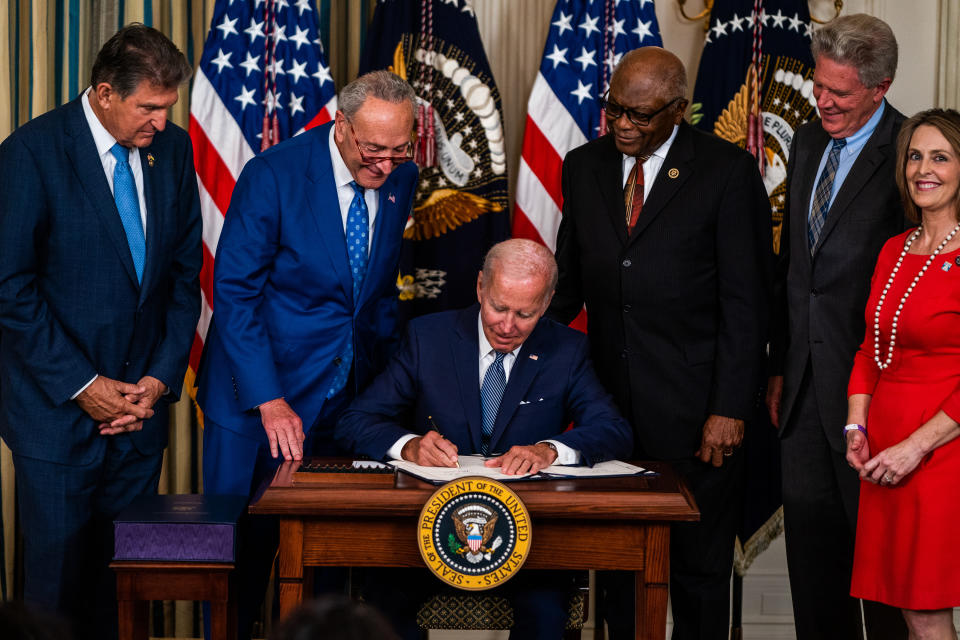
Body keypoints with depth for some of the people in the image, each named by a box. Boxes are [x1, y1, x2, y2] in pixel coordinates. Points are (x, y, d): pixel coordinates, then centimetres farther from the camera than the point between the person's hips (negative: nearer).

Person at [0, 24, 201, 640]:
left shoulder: (173, 148, 5)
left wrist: (162, 376, 1)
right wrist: (81, 386, -13)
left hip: (142, 402, 4)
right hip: (57, 407, -4)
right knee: (59, 571, 2)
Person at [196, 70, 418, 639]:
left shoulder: (401, 179, 1)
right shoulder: (273, 175, -15)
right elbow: (234, 294, -14)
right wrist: (269, 401, -20)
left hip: (347, 396, 4)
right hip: (257, 394, -4)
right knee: (243, 546, 3)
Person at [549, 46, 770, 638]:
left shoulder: (728, 172, -5)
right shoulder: (584, 167, 9)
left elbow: (746, 301, -7)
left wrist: (730, 408, -13)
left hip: (693, 408, -4)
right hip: (611, 403, 4)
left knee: (700, 571, 5)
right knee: (618, 565, 10)